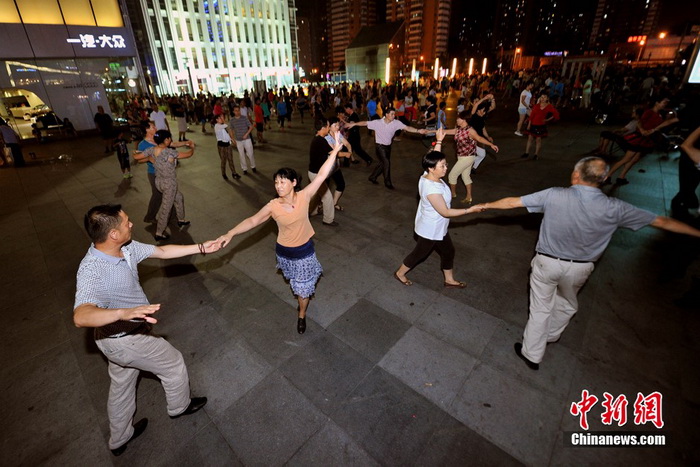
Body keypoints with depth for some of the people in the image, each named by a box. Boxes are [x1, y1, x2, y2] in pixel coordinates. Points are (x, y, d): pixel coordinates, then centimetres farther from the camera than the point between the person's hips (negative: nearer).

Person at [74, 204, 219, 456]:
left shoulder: (127, 248, -11)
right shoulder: (91, 270, -35)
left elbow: (162, 251, 1)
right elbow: (81, 317, -48)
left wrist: (201, 248, 2)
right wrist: (125, 313, -63)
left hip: (119, 336, 8)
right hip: (127, 339, -8)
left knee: (121, 385, 26)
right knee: (174, 364, 14)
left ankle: (119, 439, 51)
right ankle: (180, 406, 43)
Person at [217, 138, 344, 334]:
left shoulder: (304, 197, -21)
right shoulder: (273, 206, -20)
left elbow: (321, 176, -23)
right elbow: (252, 220, -24)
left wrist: (334, 152, -25)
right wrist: (230, 233, -37)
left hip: (305, 250, -1)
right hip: (284, 252, 1)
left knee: (304, 288, 13)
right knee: (295, 283, 30)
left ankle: (301, 315, 40)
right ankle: (302, 300, 64)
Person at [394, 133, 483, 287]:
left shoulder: (427, 176, -10)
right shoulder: (432, 189, -35)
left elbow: (434, 158, 12)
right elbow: (445, 212, -28)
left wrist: (439, 141, 8)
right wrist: (469, 210, -24)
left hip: (438, 228, 9)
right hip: (430, 230, -9)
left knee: (448, 252, 22)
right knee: (419, 254, 14)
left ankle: (449, 280, 42)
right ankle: (400, 273, 37)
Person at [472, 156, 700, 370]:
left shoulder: (554, 195, -19)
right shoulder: (614, 208, -13)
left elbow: (513, 202, -12)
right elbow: (662, 221, 0)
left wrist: (488, 205, 3)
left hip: (547, 262, -2)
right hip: (579, 268, 2)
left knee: (541, 308, 12)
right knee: (566, 305, 29)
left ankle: (532, 353, 26)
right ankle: (551, 335, 53)